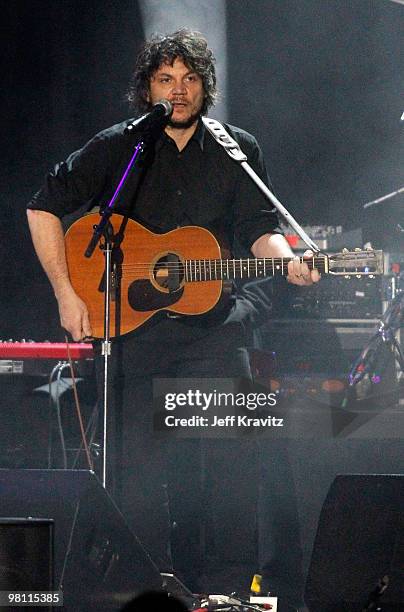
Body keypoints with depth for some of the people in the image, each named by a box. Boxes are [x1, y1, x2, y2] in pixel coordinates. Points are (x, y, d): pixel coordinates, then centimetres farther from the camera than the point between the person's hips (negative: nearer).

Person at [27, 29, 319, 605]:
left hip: (215, 323, 1)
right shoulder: (117, 147, 4)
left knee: (230, 458, -11)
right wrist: (66, 293, -3)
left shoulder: (238, 151, 9)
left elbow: (259, 230, 6)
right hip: (135, 324, -1)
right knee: (143, 470, -3)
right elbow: (44, 207, 5)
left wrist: (286, 259, -18)